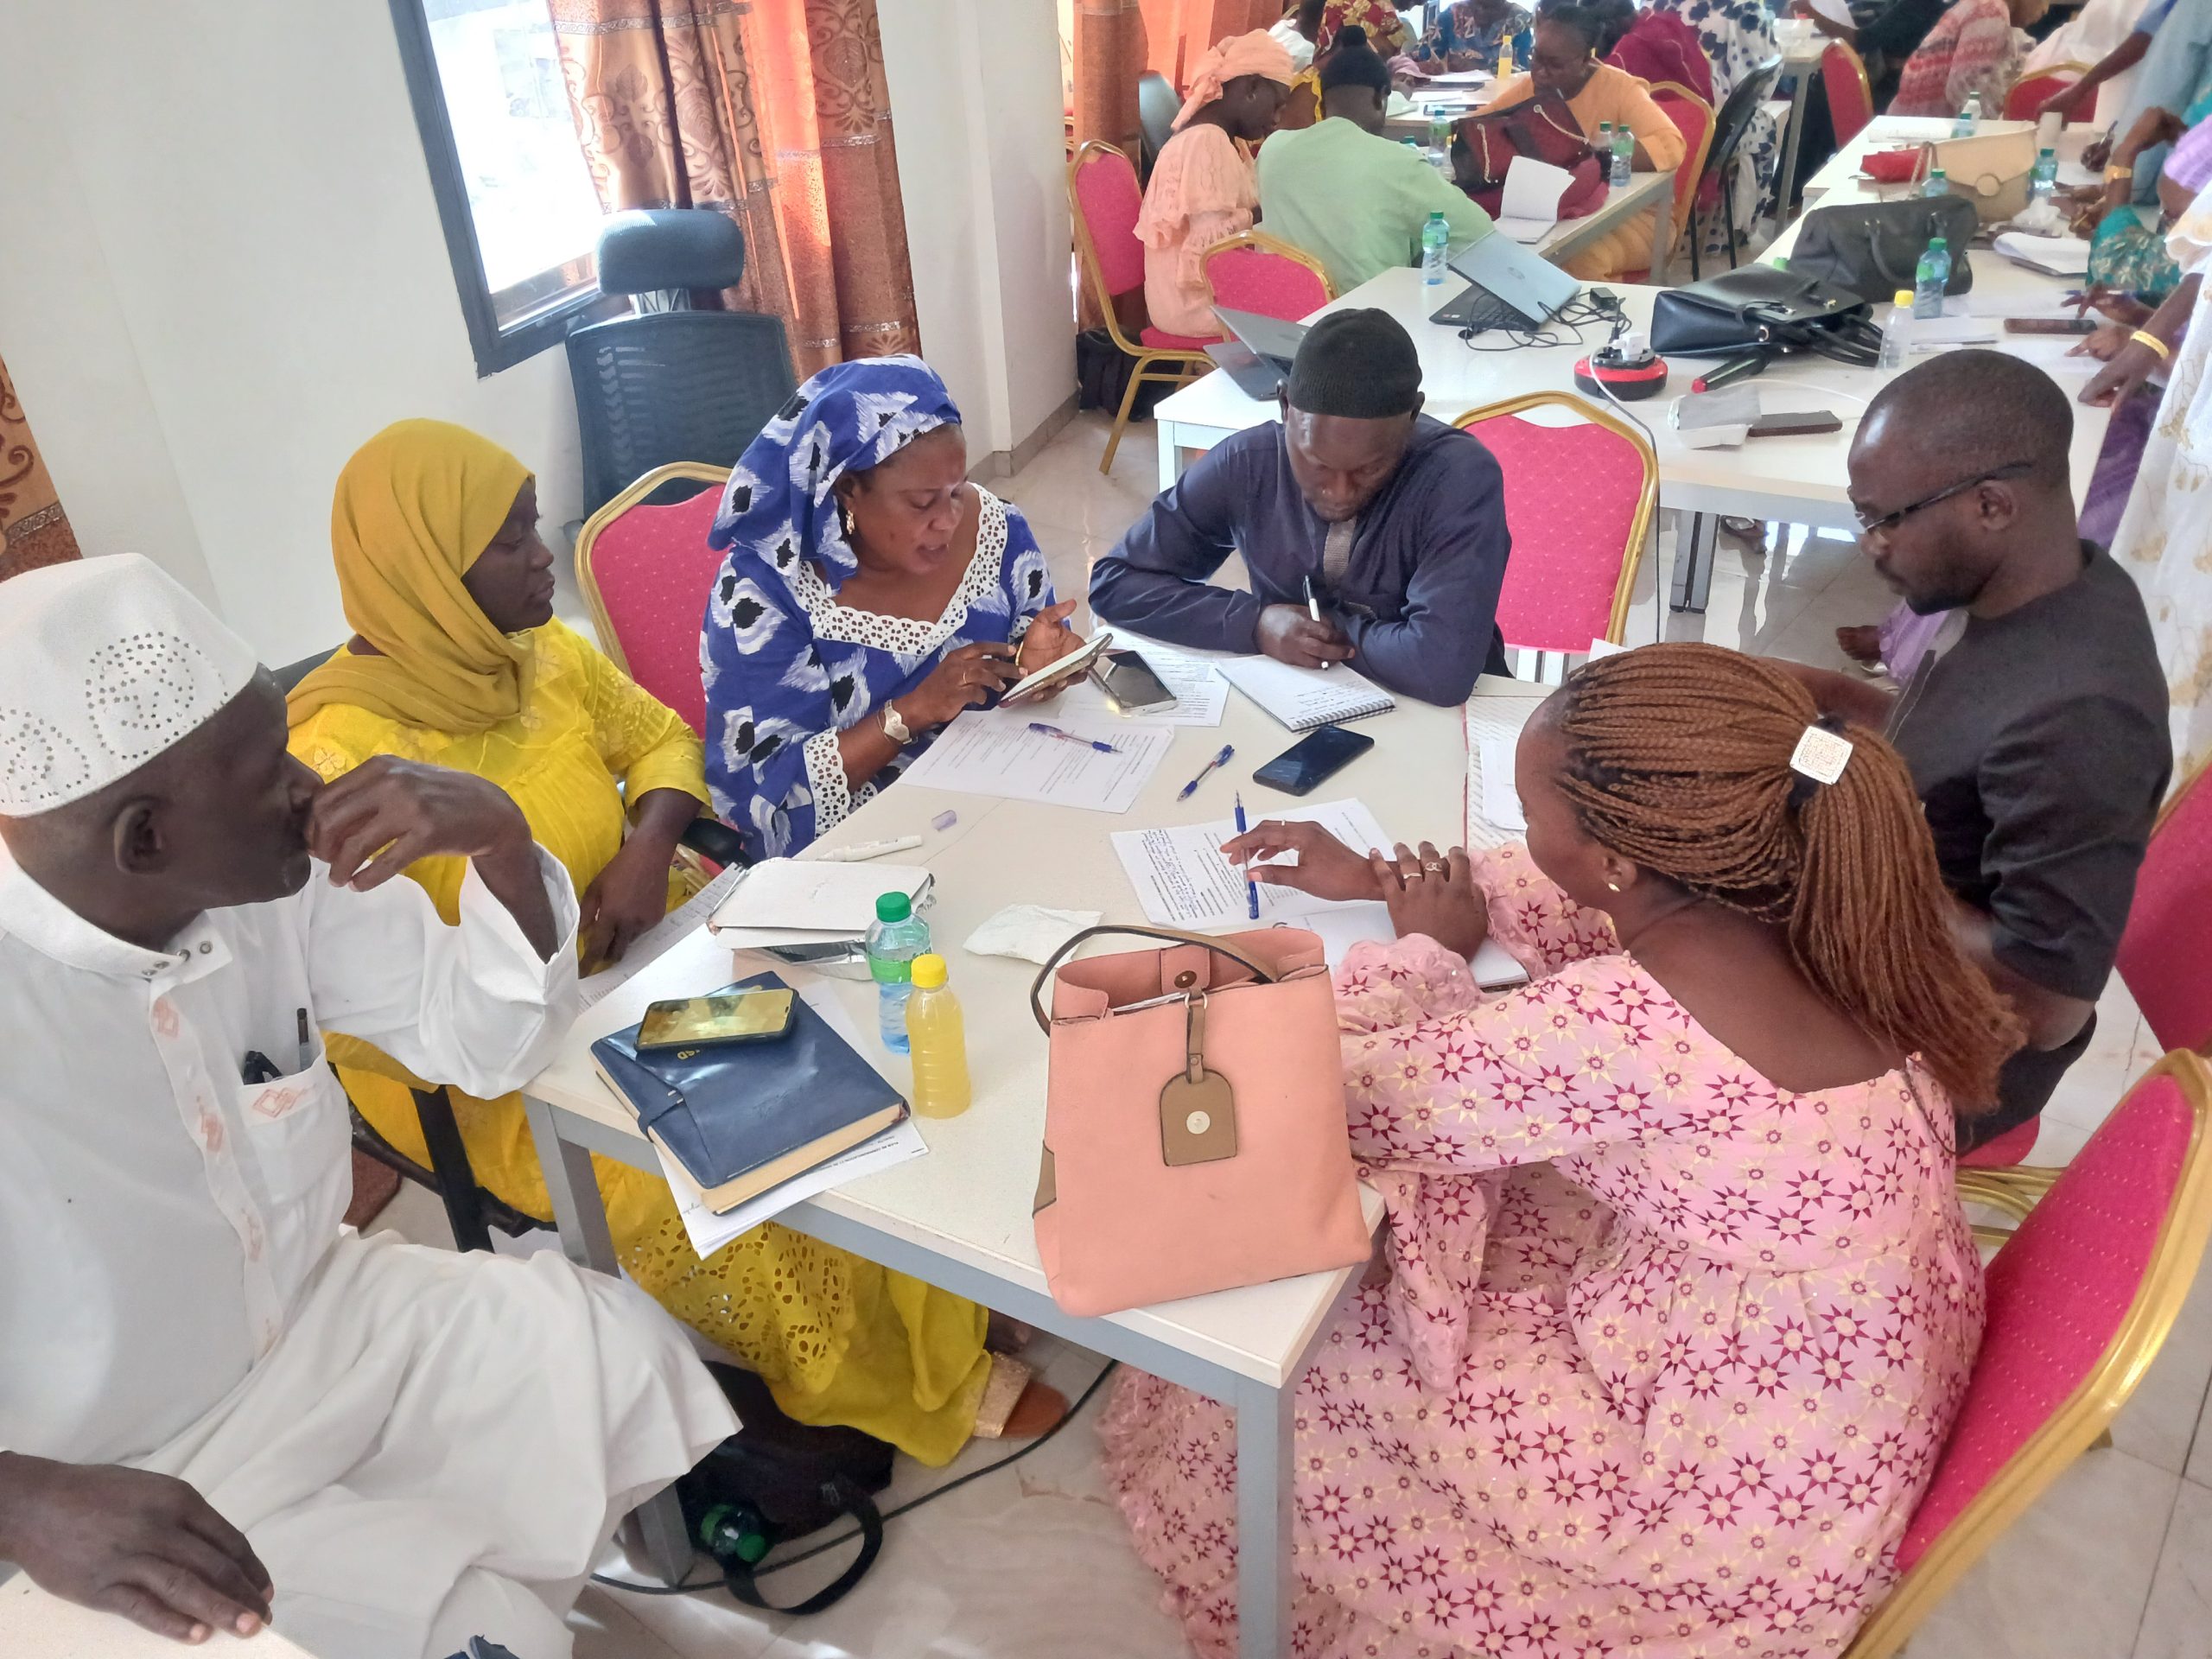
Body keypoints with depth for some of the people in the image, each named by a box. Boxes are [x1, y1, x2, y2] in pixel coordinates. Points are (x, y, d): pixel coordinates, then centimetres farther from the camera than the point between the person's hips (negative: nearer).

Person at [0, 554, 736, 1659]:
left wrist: (500, 841, -25)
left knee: (626, 1353, 0)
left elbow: (486, 1041, -7)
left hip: (319, 1317, 6)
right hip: (128, 1477, -5)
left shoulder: (281, 872, -16)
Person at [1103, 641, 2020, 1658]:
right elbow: (1583, 909, 10)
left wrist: (1425, 947, -5)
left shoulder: (1620, 1028, -37)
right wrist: (1381, 877, 12)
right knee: (1366, 1254, 18)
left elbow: (1343, 1095, -22)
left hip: (1758, 1477, -8)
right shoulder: (1777, 898, -12)